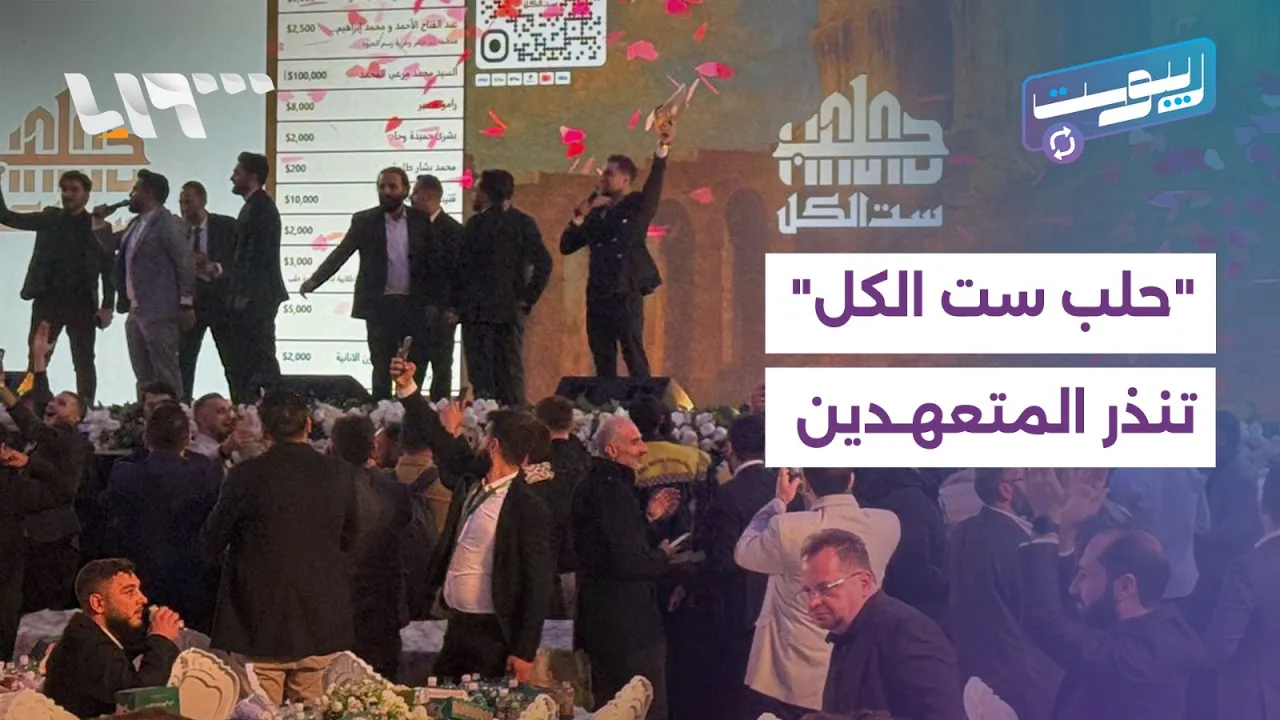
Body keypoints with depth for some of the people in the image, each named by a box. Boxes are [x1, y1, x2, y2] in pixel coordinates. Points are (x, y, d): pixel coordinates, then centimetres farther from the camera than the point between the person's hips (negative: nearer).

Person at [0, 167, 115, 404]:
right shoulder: (49, 219, 10)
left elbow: (108, 269, 2)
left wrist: (107, 307, -6)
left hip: (81, 303, -2)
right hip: (47, 300, 2)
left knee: (84, 362, 0)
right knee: (36, 360, 0)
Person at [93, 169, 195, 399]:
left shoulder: (166, 224, -10)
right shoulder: (137, 224, 16)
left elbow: (186, 263, -14)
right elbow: (112, 242, 33)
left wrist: (186, 305, -16)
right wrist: (99, 220, 16)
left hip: (160, 312, -9)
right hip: (136, 311, 9)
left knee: (166, 375, -7)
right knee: (143, 376, 12)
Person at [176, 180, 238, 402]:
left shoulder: (227, 226, -5)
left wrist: (216, 268, -22)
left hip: (221, 301, -2)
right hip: (188, 302, 2)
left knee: (233, 363, 2)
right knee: (184, 363, -2)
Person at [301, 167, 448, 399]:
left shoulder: (421, 220, 3)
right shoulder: (365, 221, 0)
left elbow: (436, 261, 3)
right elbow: (341, 253, -8)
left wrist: (435, 302, -3)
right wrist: (314, 280, -22)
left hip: (414, 306, 1)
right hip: (379, 305, -1)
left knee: (416, 366, 3)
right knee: (382, 367, 2)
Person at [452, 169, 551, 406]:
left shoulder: (476, 224, -6)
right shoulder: (523, 223, 6)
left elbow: (463, 268, -9)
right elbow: (543, 263, -4)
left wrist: (456, 306, 0)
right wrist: (528, 299, 0)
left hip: (478, 311, -4)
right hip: (511, 311, 4)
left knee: (482, 377, -2)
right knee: (512, 373, 8)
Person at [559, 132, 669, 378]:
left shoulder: (637, 206, 4)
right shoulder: (596, 212, 17)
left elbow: (654, 185, -15)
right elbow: (566, 246, 12)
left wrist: (662, 151, -29)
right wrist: (580, 216, -1)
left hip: (626, 294, -5)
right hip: (597, 295, 5)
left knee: (634, 357, -9)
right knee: (603, 362, 6)